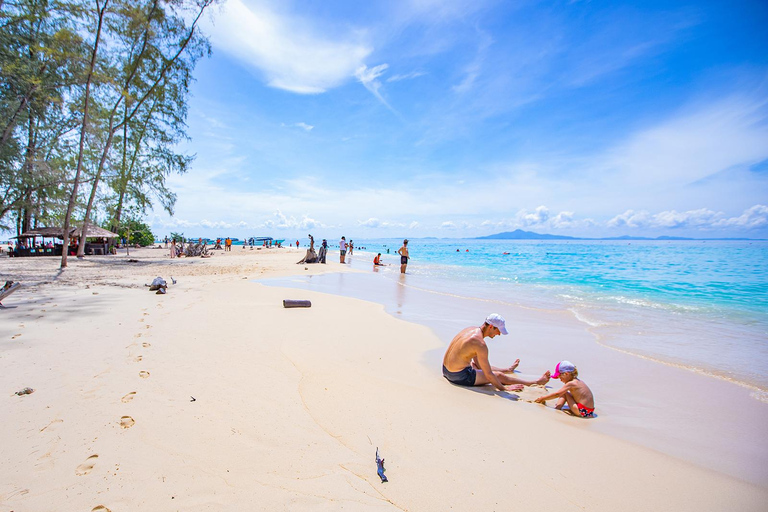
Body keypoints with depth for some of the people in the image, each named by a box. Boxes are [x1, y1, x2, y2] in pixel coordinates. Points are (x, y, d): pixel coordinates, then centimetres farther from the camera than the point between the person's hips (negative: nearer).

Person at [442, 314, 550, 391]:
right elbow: (488, 374, -17)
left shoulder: (471, 329, 4)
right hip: (459, 376, -8)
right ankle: (536, 382, 18)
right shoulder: (480, 344, -24)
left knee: (479, 365, 32)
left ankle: (508, 369, 57)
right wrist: (504, 388, -4)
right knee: (499, 376, 4)